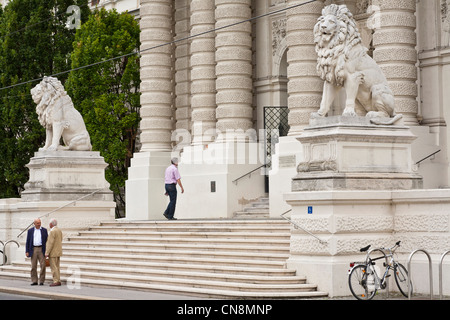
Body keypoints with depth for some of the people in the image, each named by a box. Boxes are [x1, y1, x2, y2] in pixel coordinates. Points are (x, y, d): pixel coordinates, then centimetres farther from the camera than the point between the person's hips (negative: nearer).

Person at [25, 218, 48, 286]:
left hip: (41, 249, -1)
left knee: (43, 265, -7)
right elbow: (27, 241, 8)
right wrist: (27, 251, -1)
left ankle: (41, 281, -1)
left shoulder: (44, 230, 7)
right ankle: (34, 281, 7)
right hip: (33, 249, 1)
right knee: (33, 266, 2)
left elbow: (47, 240, 6)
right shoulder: (30, 231, 8)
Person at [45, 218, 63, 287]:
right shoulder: (59, 230, 12)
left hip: (53, 252, -9)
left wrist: (47, 253, -19)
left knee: (53, 267, -8)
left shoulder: (52, 231, -17)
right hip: (58, 252, 9)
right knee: (56, 267, 11)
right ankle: (58, 281, 10)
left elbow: (50, 243, -21)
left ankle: (56, 281, -10)